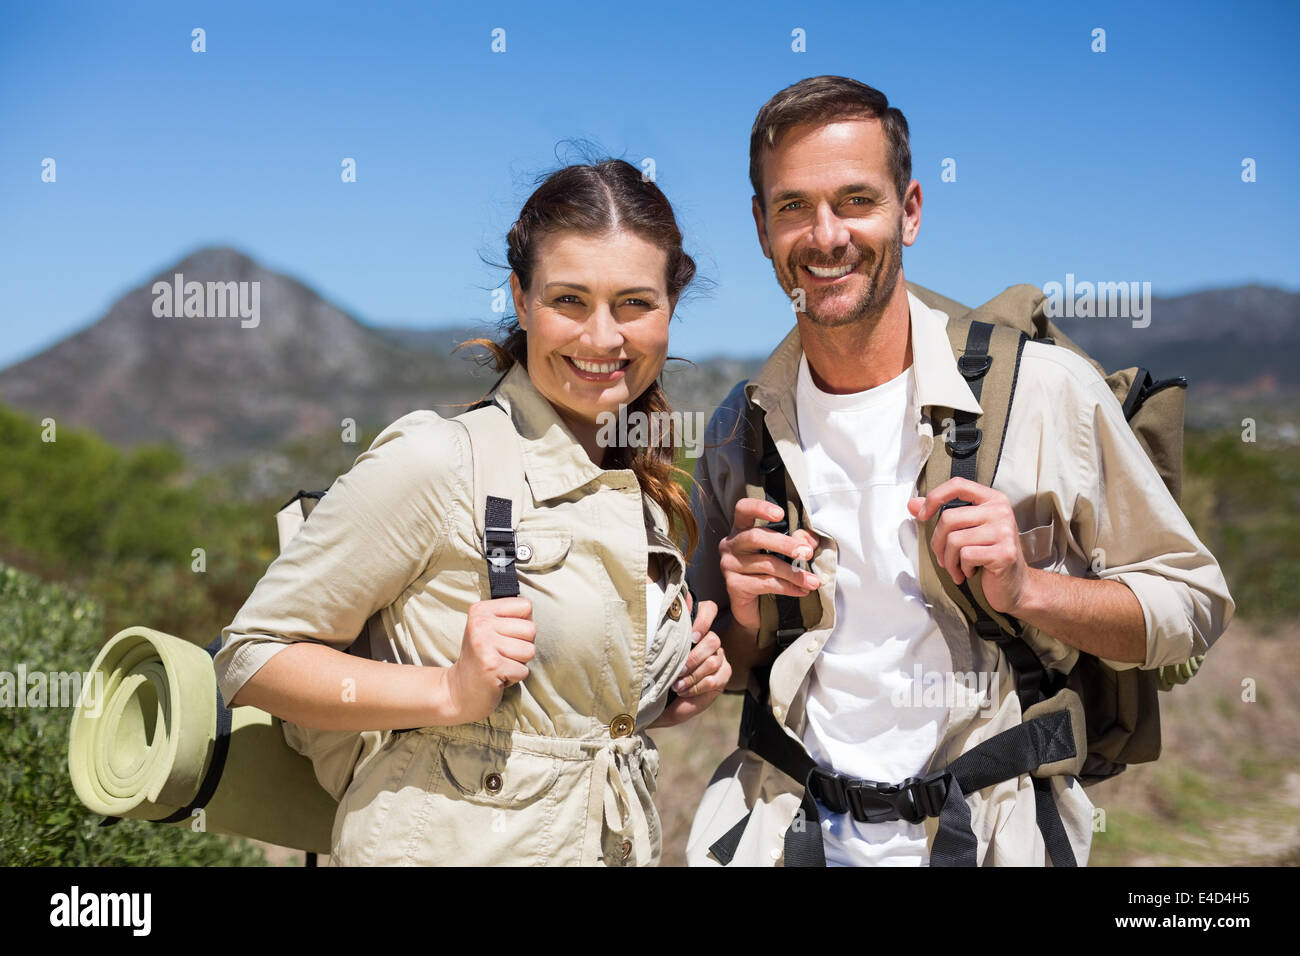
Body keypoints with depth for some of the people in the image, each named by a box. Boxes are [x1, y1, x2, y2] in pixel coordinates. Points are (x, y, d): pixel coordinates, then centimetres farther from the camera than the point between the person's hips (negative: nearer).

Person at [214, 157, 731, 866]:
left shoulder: (647, 492, 4)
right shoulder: (435, 461, -17)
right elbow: (252, 656, -14)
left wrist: (664, 698, -3)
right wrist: (455, 691, -25)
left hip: (622, 843, 6)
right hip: (455, 844, -6)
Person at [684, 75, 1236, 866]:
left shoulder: (1050, 391, -11)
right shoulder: (741, 430, -1)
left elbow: (1194, 605, -4)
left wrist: (1027, 590, -20)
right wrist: (747, 623, -12)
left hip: (995, 834, -2)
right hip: (786, 829, 2)